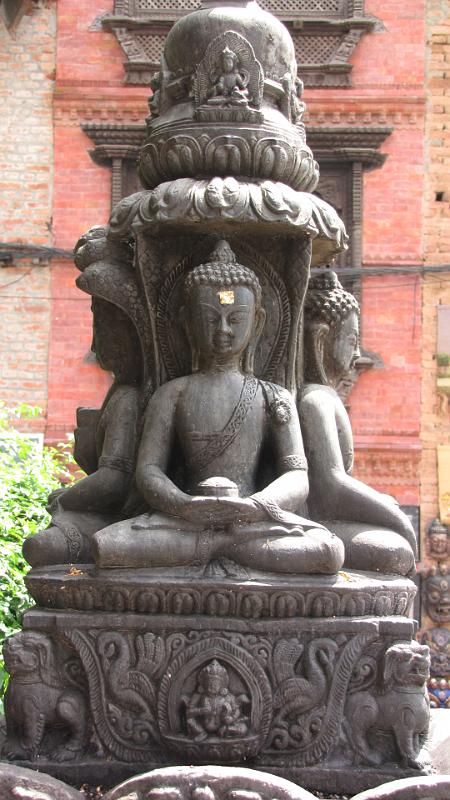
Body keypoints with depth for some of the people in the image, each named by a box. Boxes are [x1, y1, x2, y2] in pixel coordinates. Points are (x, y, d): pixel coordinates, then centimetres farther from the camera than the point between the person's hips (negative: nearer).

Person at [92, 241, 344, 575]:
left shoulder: (274, 398, 13)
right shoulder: (173, 394, 13)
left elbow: (297, 477, 3)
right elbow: (149, 469, 4)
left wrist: (255, 506, -20)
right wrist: (183, 506, -19)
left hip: (256, 521, 0)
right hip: (187, 520, 0)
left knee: (331, 552, -30)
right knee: (105, 545, -28)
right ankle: (222, 547, -18)